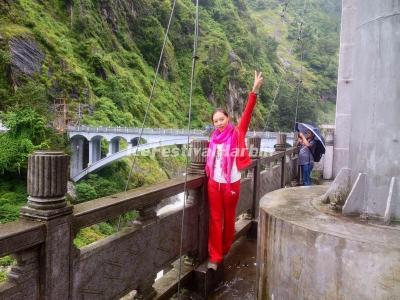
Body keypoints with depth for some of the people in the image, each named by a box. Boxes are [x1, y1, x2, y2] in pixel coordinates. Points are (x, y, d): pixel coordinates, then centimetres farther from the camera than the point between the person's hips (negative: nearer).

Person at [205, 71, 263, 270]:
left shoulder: (237, 133, -6)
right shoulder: (214, 137, 4)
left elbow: (247, 113, -17)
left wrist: (255, 91, -25)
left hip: (232, 184, -2)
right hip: (214, 183, 3)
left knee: (229, 218, 13)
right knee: (215, 219, 4)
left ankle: (225, 251, 33)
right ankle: (215, 257, 10)